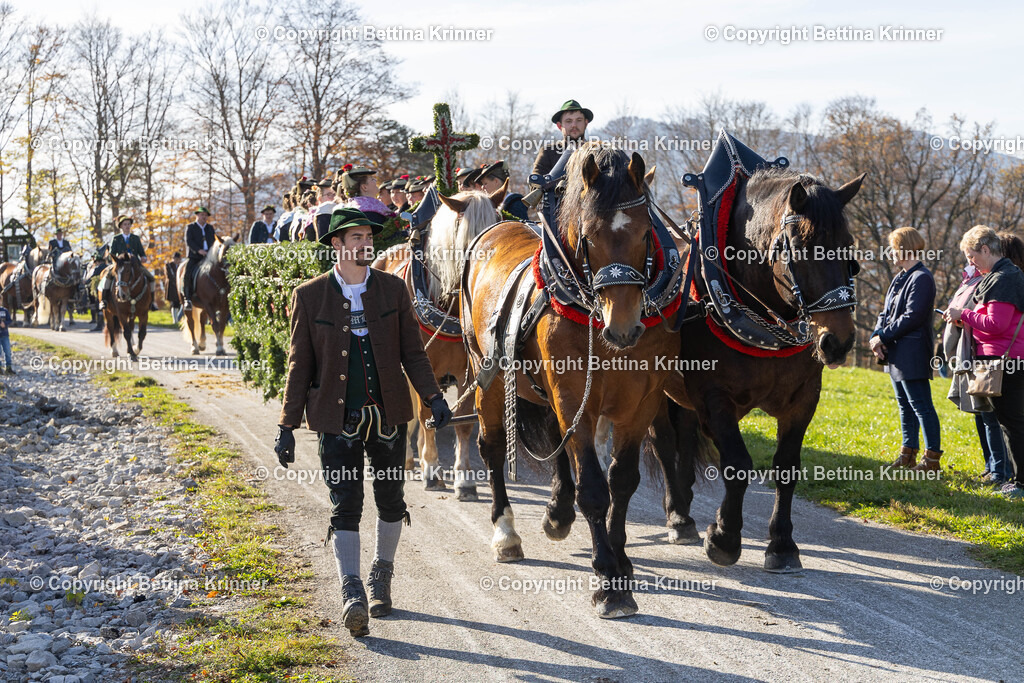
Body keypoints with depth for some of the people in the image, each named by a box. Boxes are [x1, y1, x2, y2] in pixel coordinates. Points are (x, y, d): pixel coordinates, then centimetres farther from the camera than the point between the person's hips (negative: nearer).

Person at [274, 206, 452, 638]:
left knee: (390, 500, 11)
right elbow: (300, 364, 2)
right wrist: (287, 425, 0)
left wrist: (433, 396, -6)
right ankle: (352, 593, -9)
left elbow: (412, 352, 8)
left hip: (389, 413, 2)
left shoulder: (393, 289, 4)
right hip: (338, 416, -2)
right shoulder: (309, 296, -1)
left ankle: (382, 576, 32)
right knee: (345, 503, -8)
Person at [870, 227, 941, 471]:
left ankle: (932, 458, -4)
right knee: (905, 406, 15)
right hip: (896, 354, 10)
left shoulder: (922, 278, -13)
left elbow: (912, 317, -19)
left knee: (921, 406, -8)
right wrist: (876, 335, -2)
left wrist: (883, 336, -15)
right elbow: (886, 312, 16)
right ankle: (909, 453, 24)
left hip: (912, 354, -10)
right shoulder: (900, 277, 17)